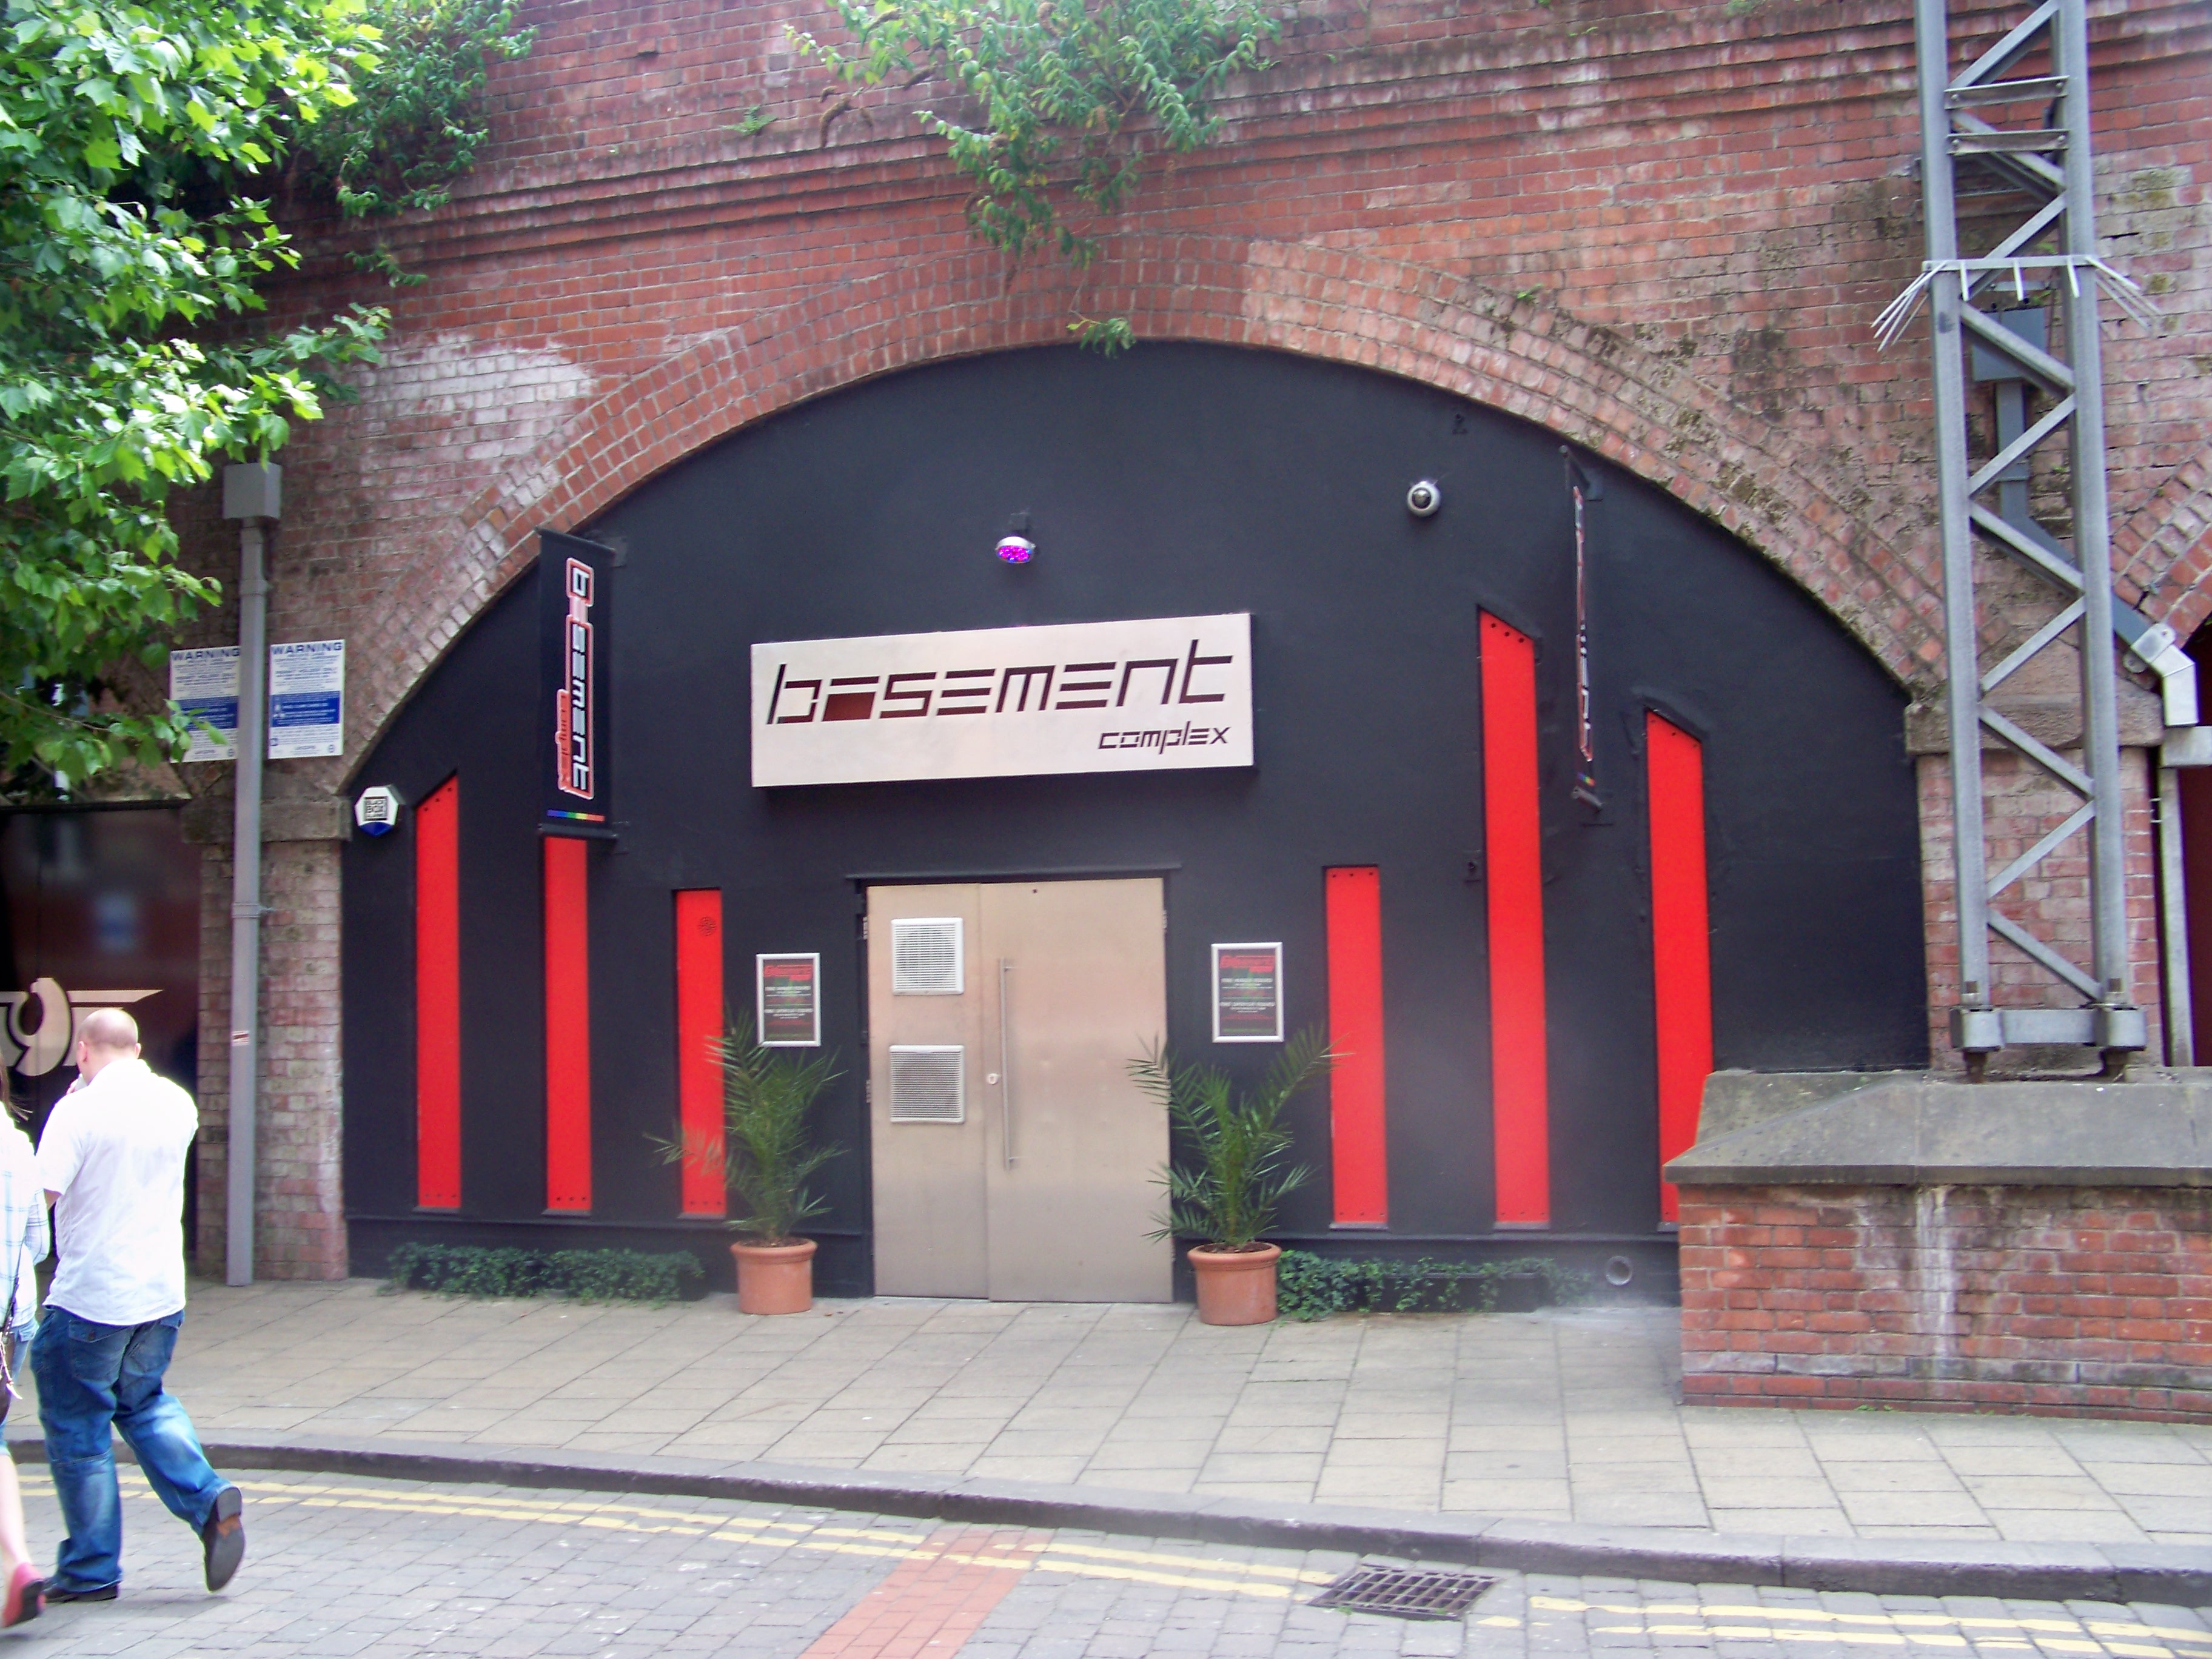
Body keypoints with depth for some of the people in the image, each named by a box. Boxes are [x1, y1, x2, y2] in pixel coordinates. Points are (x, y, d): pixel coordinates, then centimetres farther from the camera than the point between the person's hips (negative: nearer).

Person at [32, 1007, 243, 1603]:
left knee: (77, 1428, 9)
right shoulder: (178, 1104, 4)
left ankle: (90, 1570, 17)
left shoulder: (78, 1110, -14)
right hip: (163, 1291, 6)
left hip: (90, 1297, -6)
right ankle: (210, 1501, 5)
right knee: (145, 1402, 23)